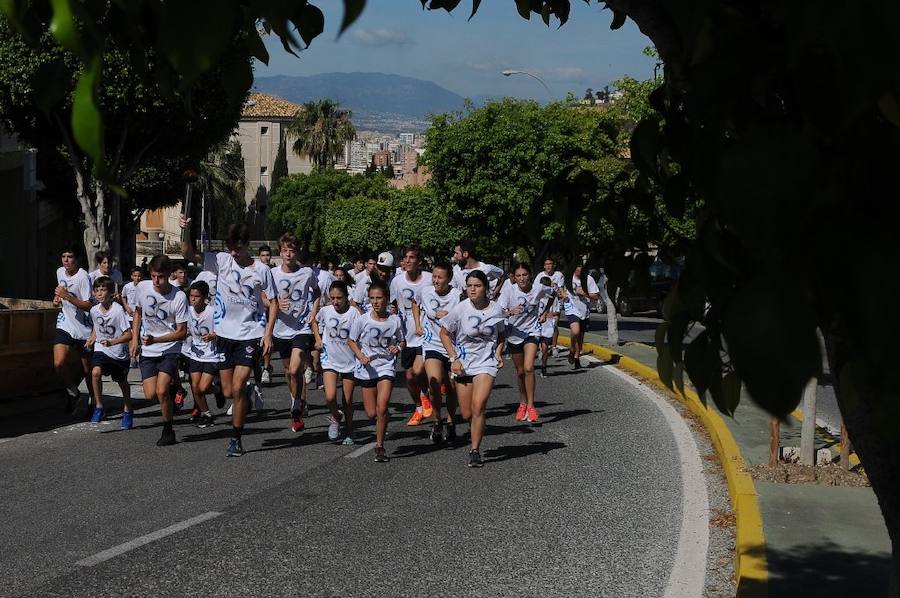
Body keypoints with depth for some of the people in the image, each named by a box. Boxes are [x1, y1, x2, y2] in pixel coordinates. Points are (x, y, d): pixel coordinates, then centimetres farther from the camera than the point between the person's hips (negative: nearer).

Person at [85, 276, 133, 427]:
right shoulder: (94, 310, -4)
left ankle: (127, 411, 38)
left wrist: (112, 342, -33)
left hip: (119, 352, -3)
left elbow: (129, 335, -21)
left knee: (122, 382, 15)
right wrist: (92, 339, 5)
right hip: (101, 350, 3)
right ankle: (98, 407, -10)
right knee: (96, 372, -25)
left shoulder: (118, 310, -21)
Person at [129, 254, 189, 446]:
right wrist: (135, 339, 6)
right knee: (150, 395, -5)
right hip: (147, 351, 4)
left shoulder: (179, 297, -17)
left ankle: (168, 431, 1)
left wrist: (154, 340, -23)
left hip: (170, 350, -4)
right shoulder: (142, 287, -5)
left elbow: (182, 332, -13)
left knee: (161, 391, -18)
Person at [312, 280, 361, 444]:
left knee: (348, 401, 8)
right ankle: (335, 418, 15)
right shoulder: (325, 311, -4)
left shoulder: (354, 312, -13)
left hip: (350, 362, -1)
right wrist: (318, 339, 7)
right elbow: (315, 322, 17)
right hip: (330, 360, 1)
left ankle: (349, 431, 28)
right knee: (330, 397, -16)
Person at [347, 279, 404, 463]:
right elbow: (351, 341, 3)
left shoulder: (395, 320, -5)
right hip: (366, 369, 1)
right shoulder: (362, 320, -8)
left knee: (382, 408, -16)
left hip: (386, 367, -1)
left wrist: (398, 348, -12)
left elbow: (402, 341, 10)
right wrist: (361, 356, -13)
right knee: (371, 413, 3)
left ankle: (380, 446, -2)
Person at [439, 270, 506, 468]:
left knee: (478, 406, -19)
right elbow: (444, 334, 3)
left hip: (486, 362, -1)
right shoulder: (460, 309, -8)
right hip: (463, 364, 1)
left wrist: (499, 351, -2)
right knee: (466, 414, 5)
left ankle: (475, 450, -9)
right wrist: (454, 358, -6)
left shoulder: (496, 310, -4)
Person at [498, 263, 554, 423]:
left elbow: (553, 294, 10)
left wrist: (545, 313, 6)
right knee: (520, 371, 12)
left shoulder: (539, 289, -12)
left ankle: (531, 406, -9)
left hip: (532, 331, -1)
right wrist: (510, 312, -43)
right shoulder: (509, 290, -16)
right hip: (514, 333, 1)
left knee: (528, 368, -18)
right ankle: (523, 403, 33)